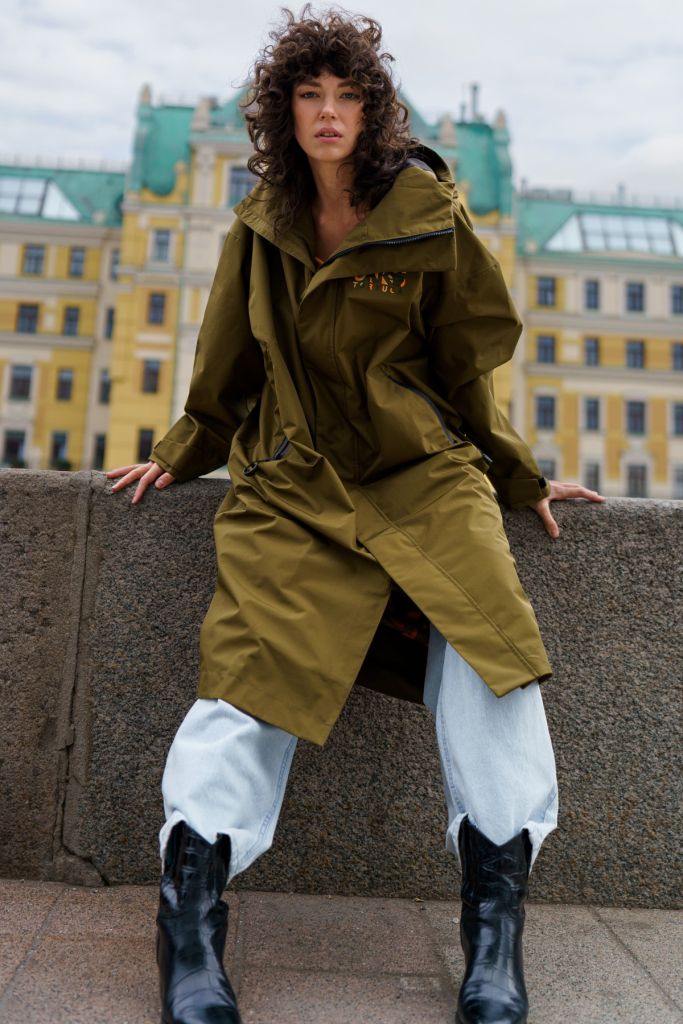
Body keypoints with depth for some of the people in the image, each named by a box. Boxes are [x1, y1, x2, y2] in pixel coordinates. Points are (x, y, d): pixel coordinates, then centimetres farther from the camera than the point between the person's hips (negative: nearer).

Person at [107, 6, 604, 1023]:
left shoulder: (430, 219, 5)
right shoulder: (261, 228, 12)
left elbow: (463, 369, 12)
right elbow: (228, 370, 22)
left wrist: (520, 479, 15)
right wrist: (178, 458, 23)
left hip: (426, 473, -1)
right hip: (293, 482, 2)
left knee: (486, 639, -22)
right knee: (254, 662, -17)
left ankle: (495, 932, -9)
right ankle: (191, 918, -6)